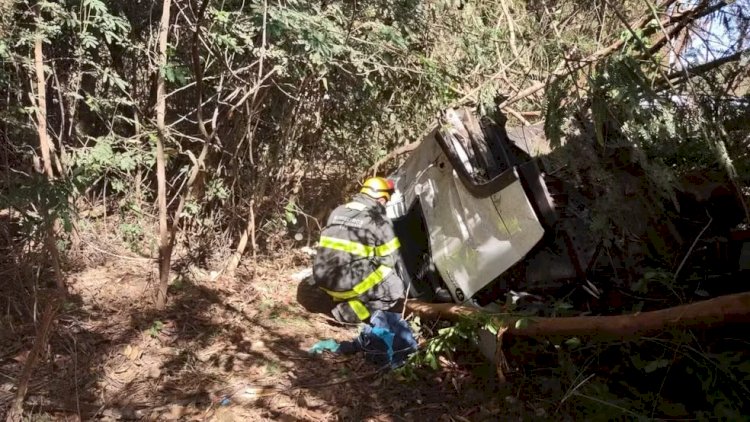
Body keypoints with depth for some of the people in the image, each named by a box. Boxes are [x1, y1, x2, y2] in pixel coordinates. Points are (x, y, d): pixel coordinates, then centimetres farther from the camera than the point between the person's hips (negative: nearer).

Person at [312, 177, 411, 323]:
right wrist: (405, 286, 19)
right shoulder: (379, 220, -6)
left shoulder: (337, 212, 12)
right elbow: (391, 260, -1)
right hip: (349, 284, -7)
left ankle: (341, 300, 16)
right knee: (395, 288, 9)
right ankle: (351, 310, -3)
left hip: (323, 280, 8)